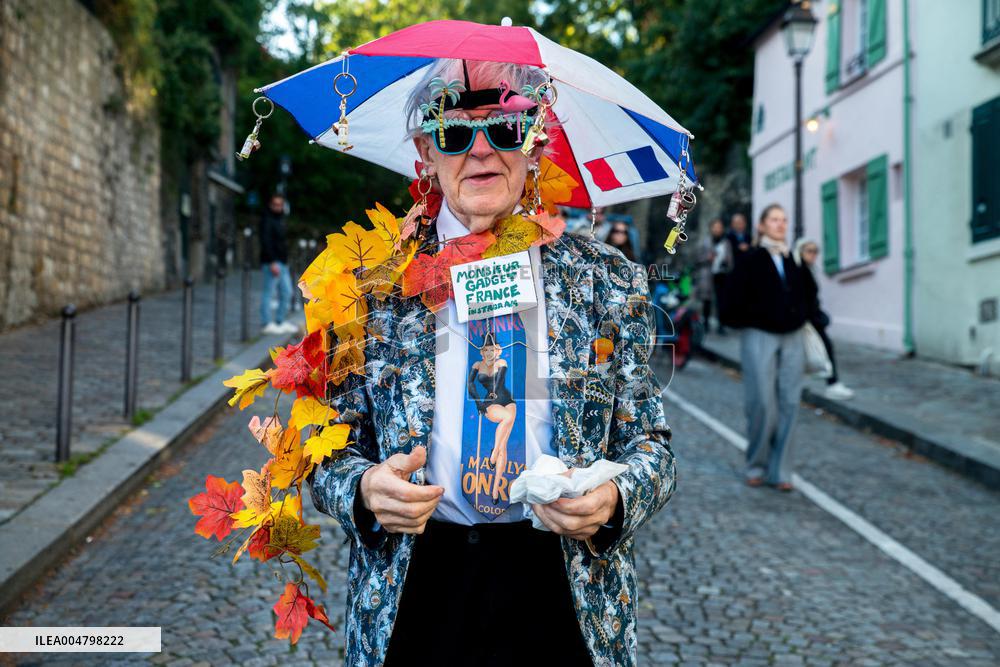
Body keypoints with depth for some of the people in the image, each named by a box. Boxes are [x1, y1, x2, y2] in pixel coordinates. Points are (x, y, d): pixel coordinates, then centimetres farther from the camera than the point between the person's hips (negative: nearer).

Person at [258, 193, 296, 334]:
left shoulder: (280, 219, 18)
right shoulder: (267, 220, -10)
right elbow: (265, 242, -19)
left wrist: (285, 260, 16)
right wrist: (272, 263, -24)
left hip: (282, 263, 9)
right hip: (271, 263, -9)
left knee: (287, 292, 10)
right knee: (268, 293, -4)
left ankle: (280, 322, 18)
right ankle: (267, 324, 0)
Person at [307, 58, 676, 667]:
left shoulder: (610, 283, 1)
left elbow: (650, 442, 5)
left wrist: (614, 501, -16)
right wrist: (364, 490, -18)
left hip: (567, 602, 1)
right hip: (415, 601, 0)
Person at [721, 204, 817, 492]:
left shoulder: (794, 261, 11)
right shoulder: (751, 260, -3)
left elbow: (808, 296, 21)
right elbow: (735, 301, -8)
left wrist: (801, 313, 5)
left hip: (792, 339, 5)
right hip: (759, 338, -4)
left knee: (789, 404, 2)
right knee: (762, 404, -6)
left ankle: (781, 471, 8)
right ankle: (757, 466, 12)